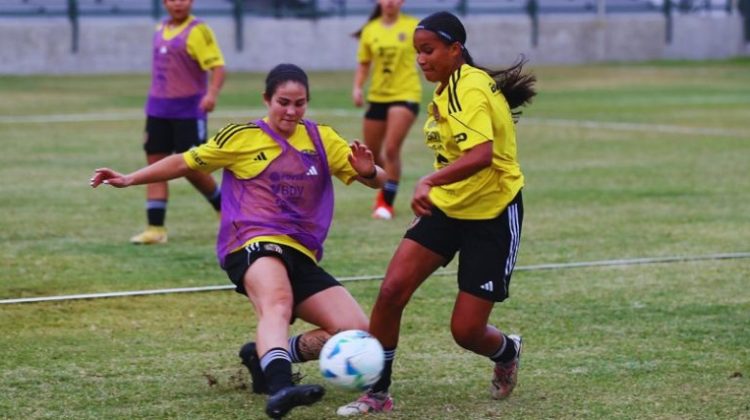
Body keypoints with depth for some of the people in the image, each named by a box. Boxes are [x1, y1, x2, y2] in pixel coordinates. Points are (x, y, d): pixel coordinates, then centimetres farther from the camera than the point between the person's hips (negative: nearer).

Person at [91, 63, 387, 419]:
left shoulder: (321, 138, 15)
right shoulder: (242, 137, 7)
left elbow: (376, 180, 16)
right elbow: (185, 163, 17)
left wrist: (368, 171, -8)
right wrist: (129, 179, 12)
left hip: (302, 256, 5)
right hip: (254, 244, -5)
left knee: (357, 332, -10)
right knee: (278, 305, -39)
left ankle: (267, 357, 9)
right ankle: (280, 389, -66)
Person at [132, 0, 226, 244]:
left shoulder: (197, 31, -11)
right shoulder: (160, 30, 11)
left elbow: (217, 66, -19)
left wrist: (212, 93, -34)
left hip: (188, 111, -7)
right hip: (158, 109, 7)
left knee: (190, 168, -3)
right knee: (155, 164, 0)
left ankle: (226, 210, 22)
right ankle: (155, 229, 1)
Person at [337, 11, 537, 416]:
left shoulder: (470, 89, -21)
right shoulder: (448, 89, 7)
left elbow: (482, 154, -37)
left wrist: (430, 182, -43)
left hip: (492, 216, -8)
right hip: (447, 209, 8)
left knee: (465, 330, -4)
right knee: (391, 290, -10)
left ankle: (507, 352, 32)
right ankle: (377, 391, 2)